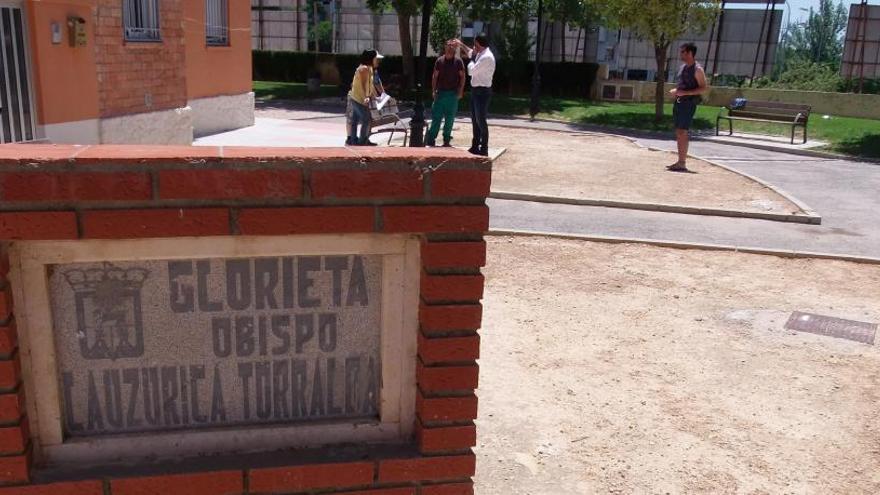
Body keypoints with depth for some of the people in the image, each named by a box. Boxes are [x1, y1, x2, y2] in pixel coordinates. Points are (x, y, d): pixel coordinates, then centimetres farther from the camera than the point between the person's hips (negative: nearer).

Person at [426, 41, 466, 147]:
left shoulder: (458, 61, 2)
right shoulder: (440, 61, 5)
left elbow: (462, 76, 3)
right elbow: (435, 76, 7)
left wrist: (461, 91, -6)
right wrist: (434, 91, -1)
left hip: (453, 93, 0)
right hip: (440, 92, 0)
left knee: (450, 118, 4)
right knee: (436, 116, -1)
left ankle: (446, 140, 12)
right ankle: (431, 139, 2)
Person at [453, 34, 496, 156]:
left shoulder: (487, 57, -19)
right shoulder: (480, 54, 11)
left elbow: (471, 71, -21)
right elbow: (471, 53, 36)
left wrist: (472, 59, -5)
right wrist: (462, 45, 38)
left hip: (482, 91, -10)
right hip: (475, 90, 10)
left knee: (481, 121, -6)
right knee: (475, 120, 14)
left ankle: (484, 150, -1)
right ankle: (475, 147, 23)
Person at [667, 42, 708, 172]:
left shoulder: (697, 69, -11)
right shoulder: (683, 67, 13)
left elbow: (704, 88, -14)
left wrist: (685, 93, -22)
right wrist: (675, 91, 5)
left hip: (689, 103, -8)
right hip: (679, 102, 8)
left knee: (683, 132, -10)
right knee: (678, 132, 9)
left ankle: (683, 163, -8)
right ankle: (680, 161, 15)